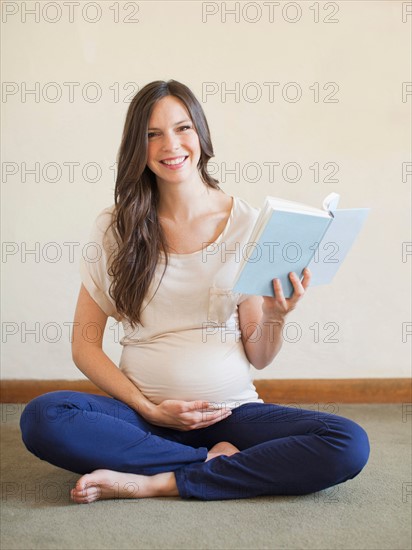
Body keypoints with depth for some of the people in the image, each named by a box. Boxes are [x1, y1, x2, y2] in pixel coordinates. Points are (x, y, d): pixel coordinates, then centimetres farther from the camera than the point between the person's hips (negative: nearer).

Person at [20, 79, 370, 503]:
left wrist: (275, 317, -17)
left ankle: (156, 483, -19)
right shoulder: (115, 226, 3)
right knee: (41, 418, -28)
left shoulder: (247, 222, 2)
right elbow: (85, 345, 2)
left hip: (232, 411, 1)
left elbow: (259, 358, 5)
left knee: (350, 444, -23)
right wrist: (149, 410, -10)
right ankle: (220, 460, -15)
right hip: (144, 411, 0)